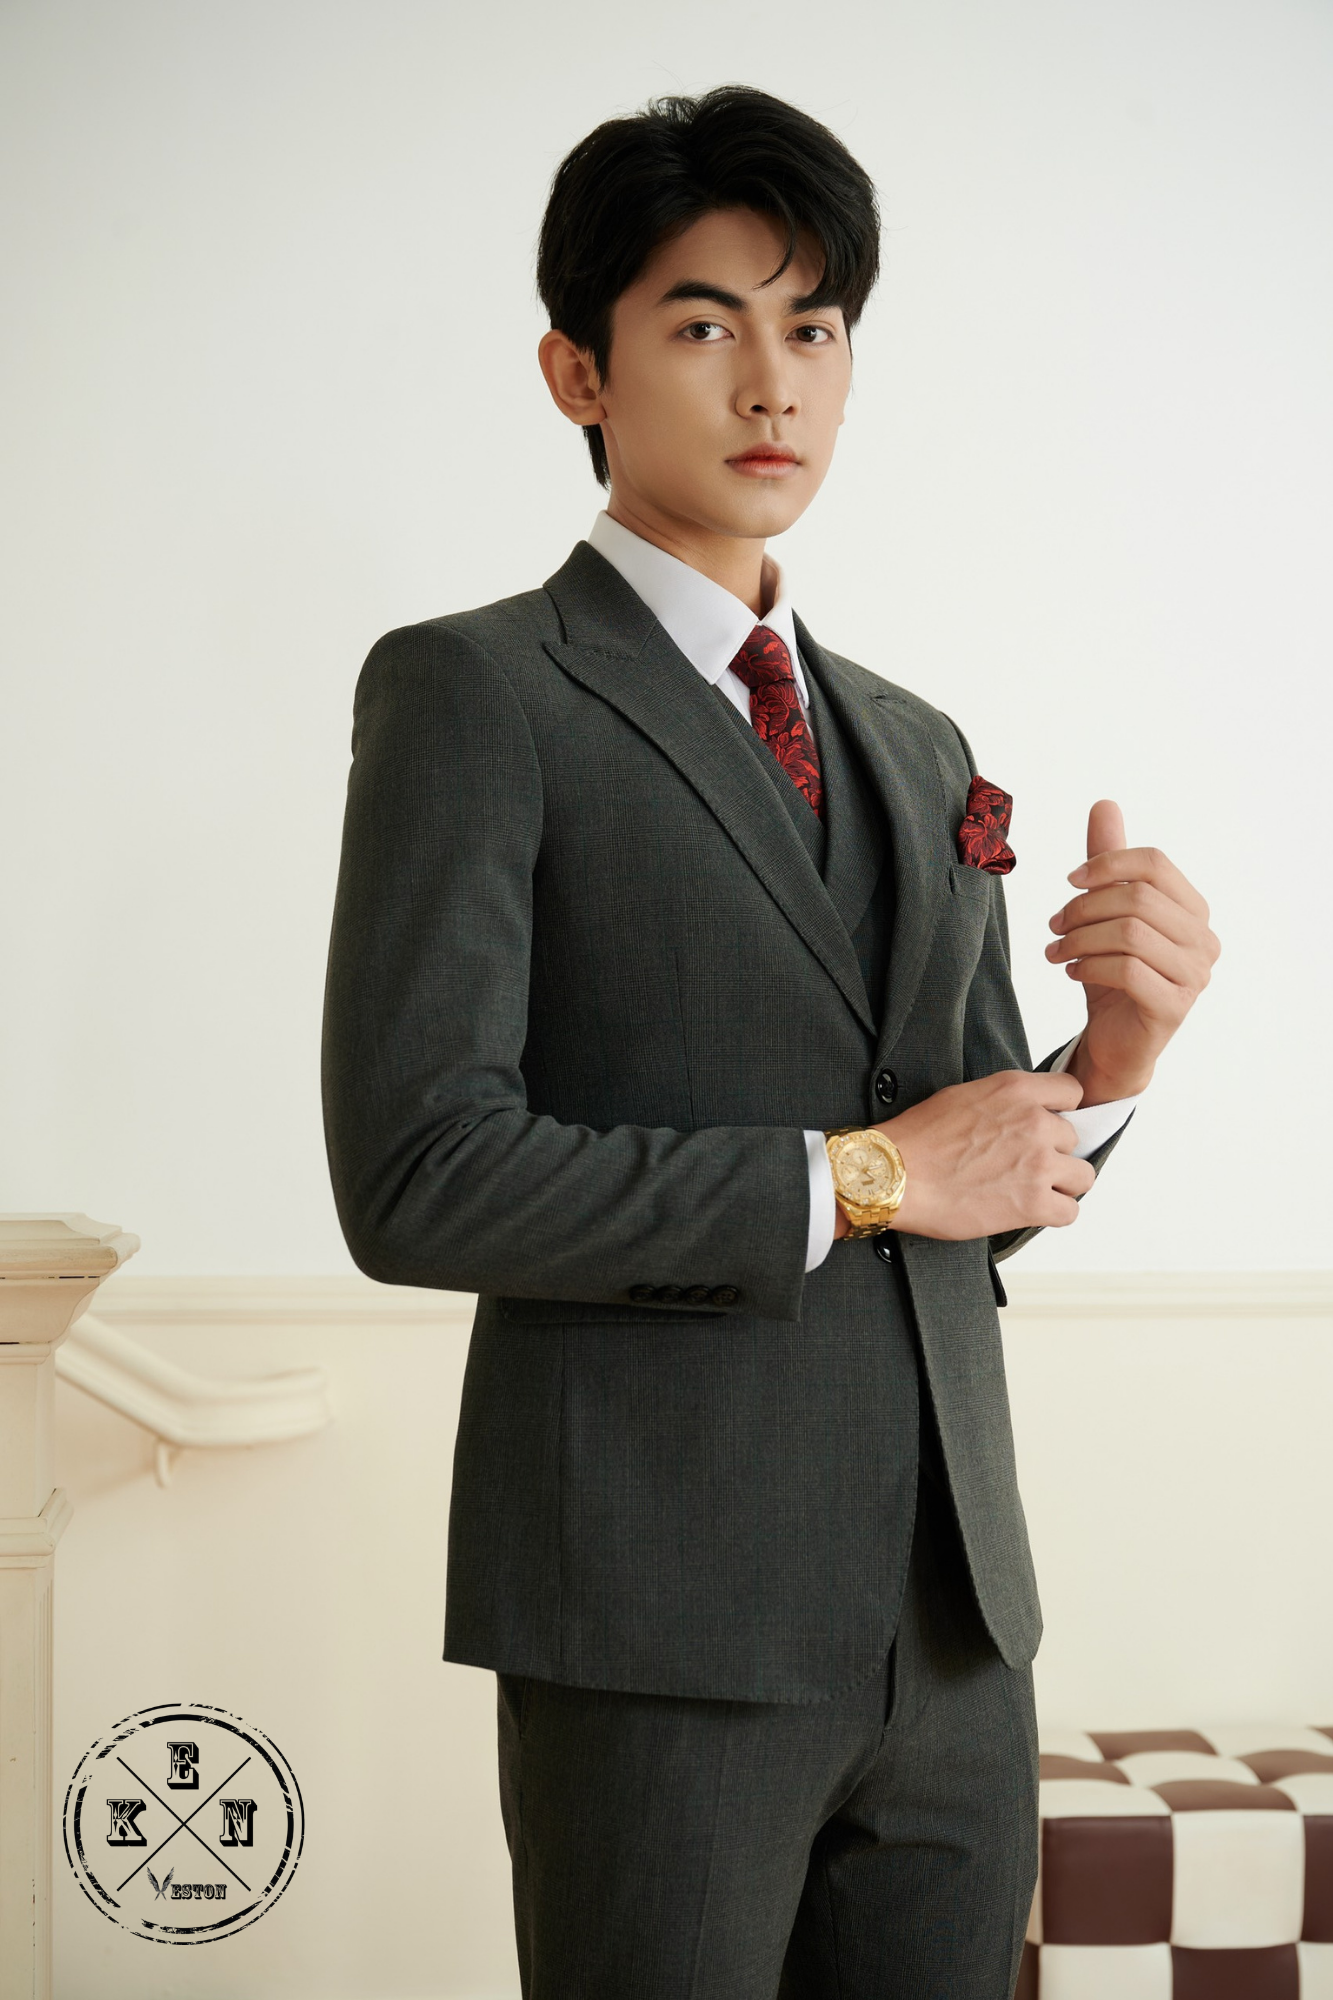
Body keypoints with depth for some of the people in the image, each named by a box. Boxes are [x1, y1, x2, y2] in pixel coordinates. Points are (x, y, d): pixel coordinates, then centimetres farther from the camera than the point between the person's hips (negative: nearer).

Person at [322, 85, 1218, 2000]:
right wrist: (851, 1179, -12)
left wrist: (1115, 1056, -6)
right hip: (663, 1623, -6)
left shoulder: (919, 748, 14)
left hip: (956, 1622, 6)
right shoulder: (471, 694, -5)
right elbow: (417, 1179, -15)